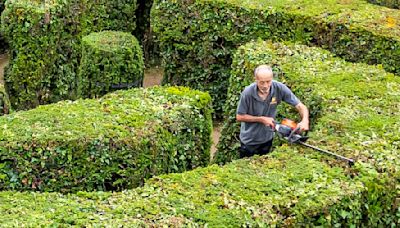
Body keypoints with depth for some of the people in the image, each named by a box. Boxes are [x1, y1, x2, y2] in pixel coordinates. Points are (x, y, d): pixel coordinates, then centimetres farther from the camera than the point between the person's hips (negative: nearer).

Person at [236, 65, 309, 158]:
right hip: (249, 141, -2)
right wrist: (261, 119, -21)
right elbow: (239, 117, -15)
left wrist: (305, 121, -38)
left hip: (267, 139, 2)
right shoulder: (247, 93, -26)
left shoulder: (279, 88, -22)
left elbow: (301, 106, -19)